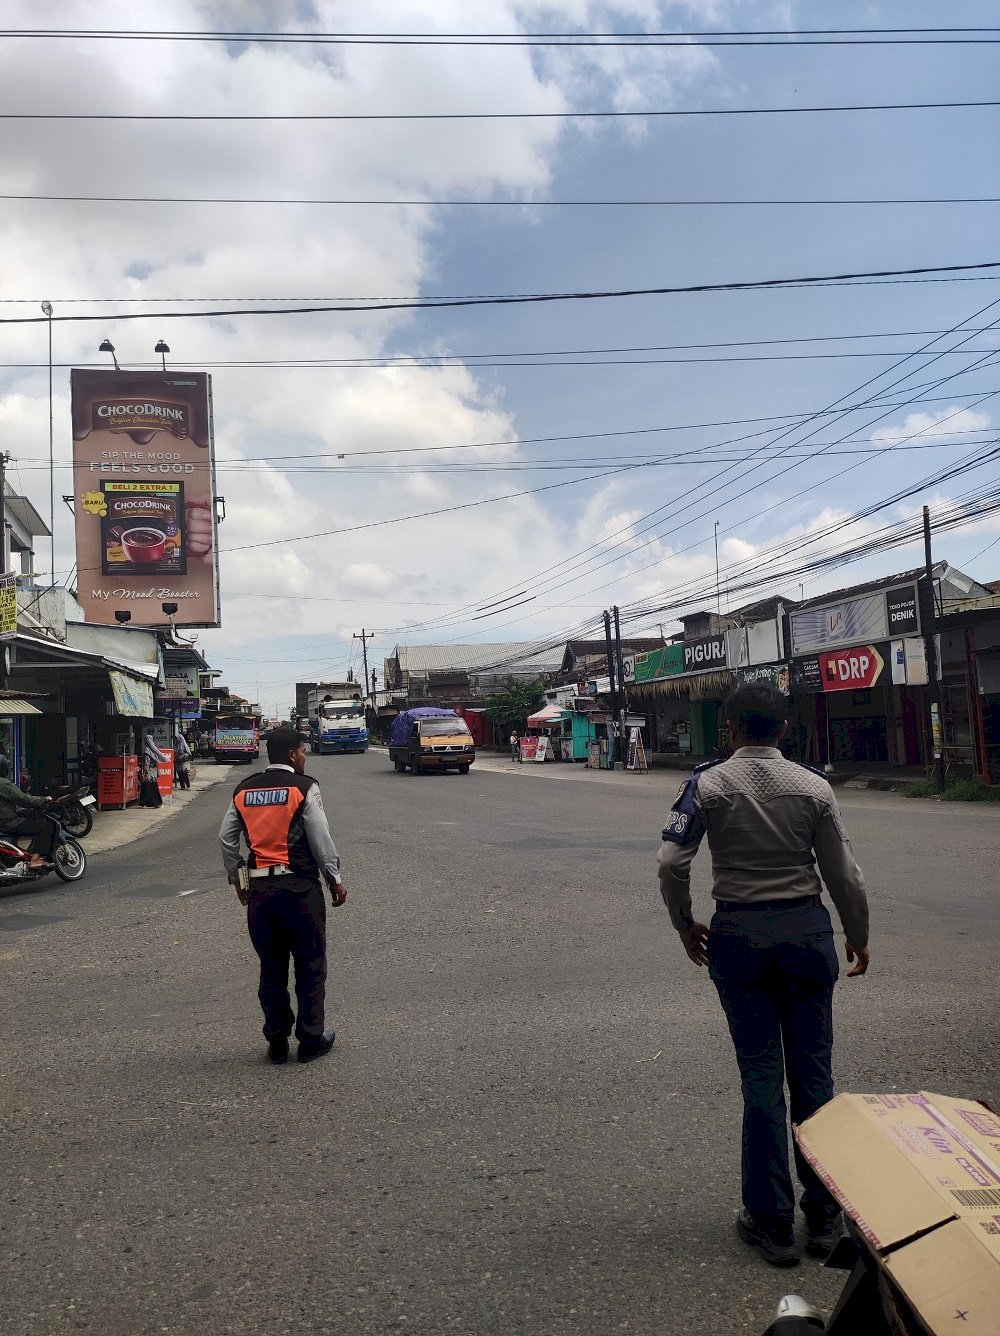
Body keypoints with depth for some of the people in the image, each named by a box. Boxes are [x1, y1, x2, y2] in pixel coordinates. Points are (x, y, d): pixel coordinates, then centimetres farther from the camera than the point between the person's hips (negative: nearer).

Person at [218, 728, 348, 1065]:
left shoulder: (244, 790, 8)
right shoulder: (304, 787, -8)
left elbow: (226, 839, 9)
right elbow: (321, 840, -9)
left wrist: (236, 879, 20)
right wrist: (335, 880, 2)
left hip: (259, 888, 5)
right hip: (300, 885, -5)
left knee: (271, 966, 14)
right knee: (310, 963, 8)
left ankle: (277, 1040, 21)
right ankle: (311, 1039, 14)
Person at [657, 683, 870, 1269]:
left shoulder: (707, 784, -6)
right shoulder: (815, 787, -3)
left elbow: (672, 863, -10)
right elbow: (845, 876, -1)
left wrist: (686, 925, 6)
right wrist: (859, 938, 15)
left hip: (738, 935, -1)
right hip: (806, 930, 1)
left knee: (761, 1076, 7)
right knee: (813, 1073, 11)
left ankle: (772, 1221, 16)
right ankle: (824, 1214, 22)